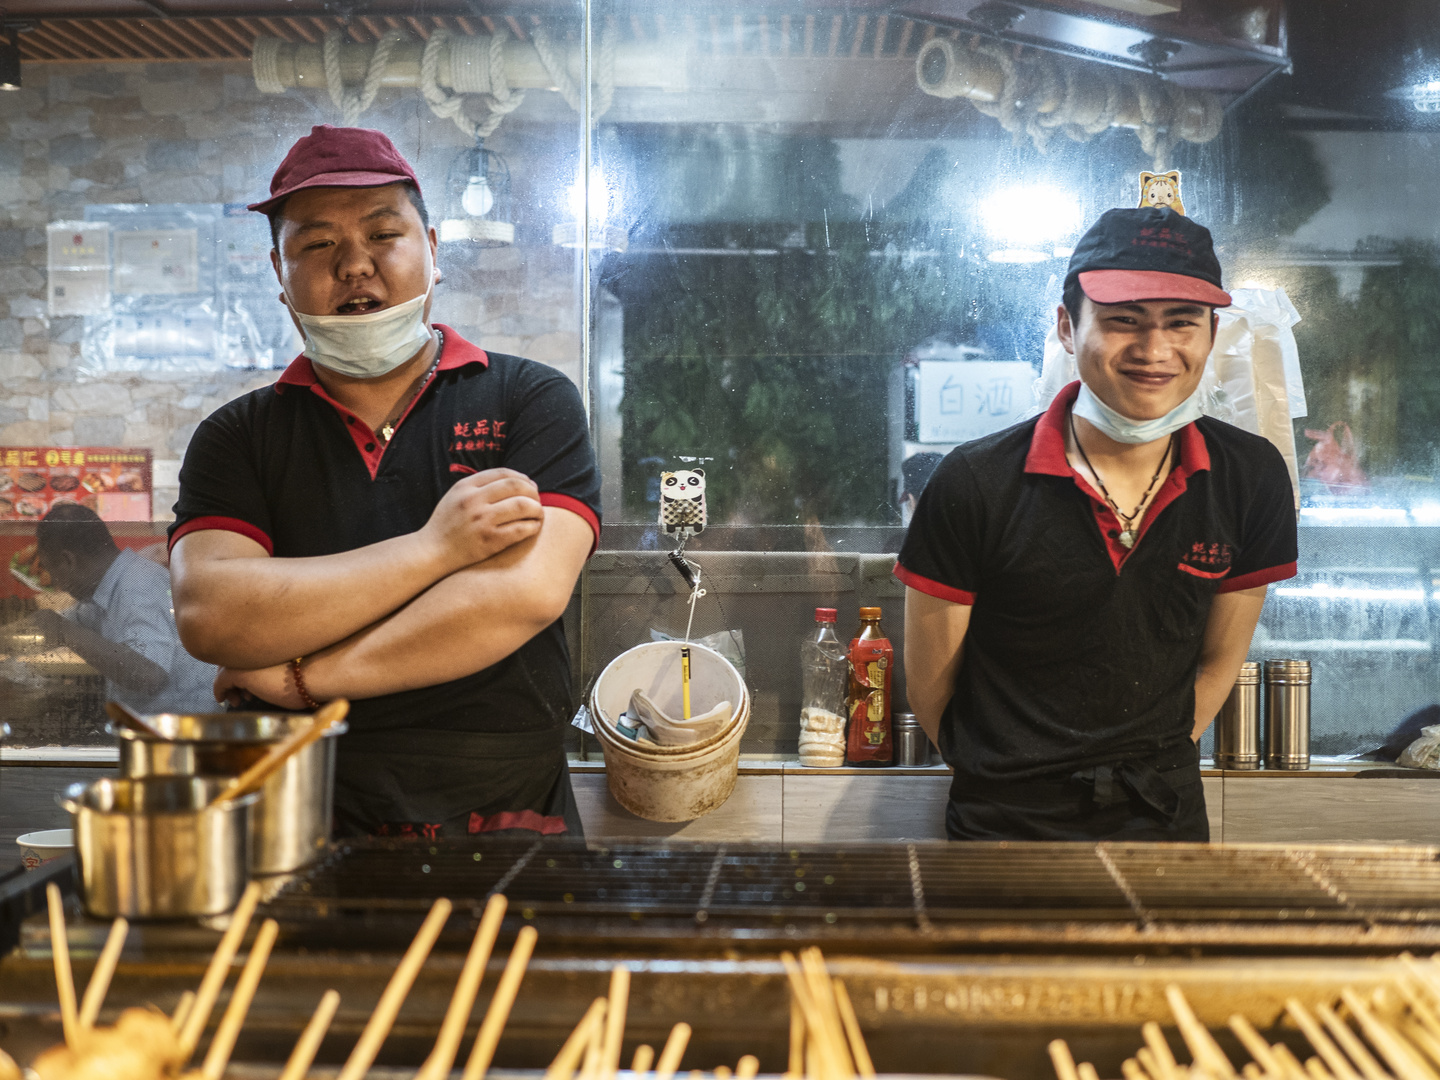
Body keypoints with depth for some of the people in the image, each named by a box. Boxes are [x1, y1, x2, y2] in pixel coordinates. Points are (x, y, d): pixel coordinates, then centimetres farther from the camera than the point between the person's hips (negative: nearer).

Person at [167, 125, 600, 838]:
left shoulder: (533, 400, 6)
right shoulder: (237, 437, 10)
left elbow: (529, 593, -10)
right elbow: (209, 617, -6)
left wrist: (299, 676, -6)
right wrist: (433, 548, -9)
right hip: (301, 828, 1)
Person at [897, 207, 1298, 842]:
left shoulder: (1253, 480, -6)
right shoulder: (975, 486, -17)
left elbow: (1219, 660, 5)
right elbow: (928, 681, -7)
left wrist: (1154, 768, 3)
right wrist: (998, 783, 2)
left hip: (1167, 816, 3)